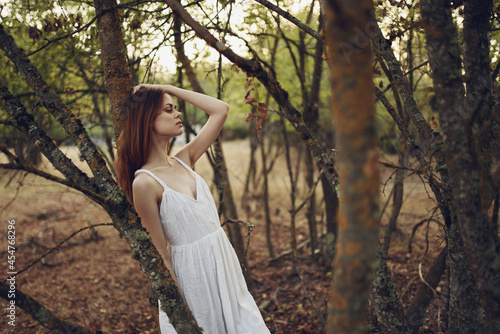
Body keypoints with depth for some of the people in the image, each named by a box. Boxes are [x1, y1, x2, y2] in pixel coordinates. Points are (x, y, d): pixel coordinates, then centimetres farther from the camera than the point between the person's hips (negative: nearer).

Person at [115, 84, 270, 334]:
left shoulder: (183, 161, 2)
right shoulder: (145, 182, -16)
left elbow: (220, 110, 4)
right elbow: (161, 252, -14)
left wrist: (170, 88, 1)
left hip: (225, 265, 7)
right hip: (192, 273, -7)